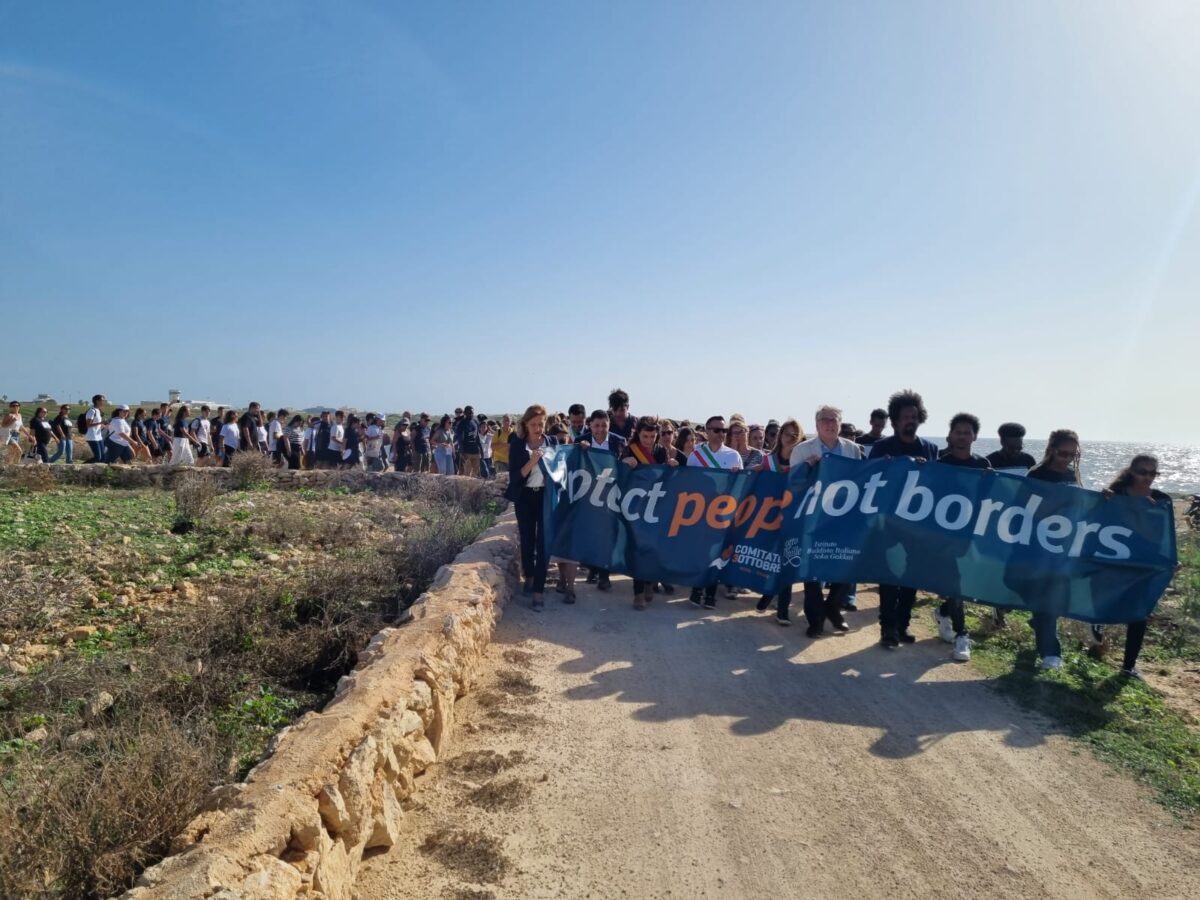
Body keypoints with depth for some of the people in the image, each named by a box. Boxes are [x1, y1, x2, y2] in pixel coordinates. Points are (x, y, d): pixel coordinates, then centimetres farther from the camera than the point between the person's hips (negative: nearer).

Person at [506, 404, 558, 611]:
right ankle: (529, 577, 36)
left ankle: (538, 591, -3)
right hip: (525, 498, 0)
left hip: (547, 496, 0)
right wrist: (532, 462, -23)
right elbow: (514, 477, -11)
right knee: (527, 540, 12)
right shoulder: (517, 446, -5)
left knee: (543, 542, -5)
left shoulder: (552, 442, 0)